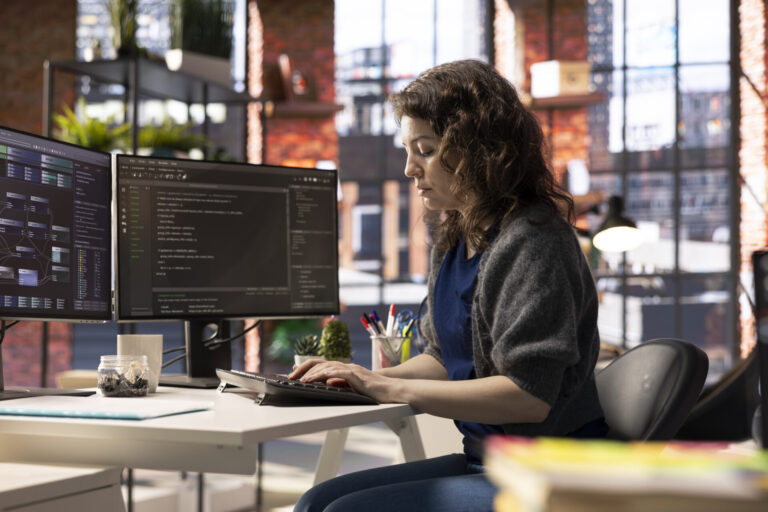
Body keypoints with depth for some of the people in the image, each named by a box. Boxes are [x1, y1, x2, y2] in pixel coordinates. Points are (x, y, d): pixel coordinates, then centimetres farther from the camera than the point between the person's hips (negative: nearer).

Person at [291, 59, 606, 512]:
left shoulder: (533, 241, -18)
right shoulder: (453, 240, 10)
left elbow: (529, 395, -24)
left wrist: (393, 389, -21)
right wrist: (371, 378, 0)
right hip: (484, 459, 9)